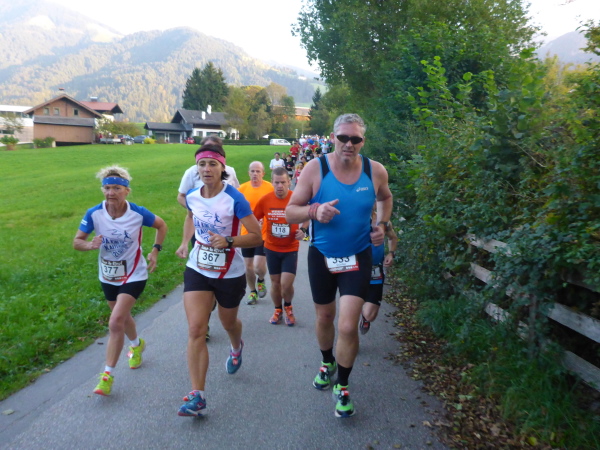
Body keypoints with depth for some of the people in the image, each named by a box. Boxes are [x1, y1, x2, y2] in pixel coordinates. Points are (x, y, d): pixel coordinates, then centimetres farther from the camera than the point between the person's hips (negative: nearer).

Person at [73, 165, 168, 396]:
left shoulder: (138, 213, -19)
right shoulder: (94, 214, -15)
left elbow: (161, 225, 0)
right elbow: (76, 241, -8)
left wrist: (155, 250, -9)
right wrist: (90, 245, -30)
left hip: (134, 276, -4)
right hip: (108, 277, 4)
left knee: (116, 322, -15)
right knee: (122, 317, 23)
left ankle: (107, 375, 0)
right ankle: (136, 345, 55)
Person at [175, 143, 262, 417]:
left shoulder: (234, 199, -19)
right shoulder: (192, 197, -4)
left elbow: (256, 237, -17)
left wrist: (228, 241, -31)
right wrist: (185, 242, 7)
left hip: (229, 273, -3)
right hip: (197, 270, 3)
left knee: (228, 323, 20)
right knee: (195, 330, -8)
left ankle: (236, 348, 58)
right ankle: (197, 396, -3)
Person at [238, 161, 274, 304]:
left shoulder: (270, 188, -9)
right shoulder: (242, 188, -1)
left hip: (263, 234, -3)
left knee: (258, 266, -11)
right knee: (248, 266, 12)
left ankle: (261, 281, 24)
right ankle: (253, 292, 34)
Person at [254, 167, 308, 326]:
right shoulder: (265, 199, -8)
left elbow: (307, 217, 4)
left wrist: (303, 230, -13)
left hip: (291, 248, -2)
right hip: (271, 248, 2)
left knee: (286, 283, -9)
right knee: (275, 282, 13)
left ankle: (288, 307, 24)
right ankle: (277, 310, 39)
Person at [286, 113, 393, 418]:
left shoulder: (375, 171, -8)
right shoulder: (315, 168, -13)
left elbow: (385, 198, 15)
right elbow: (290, 212, -11)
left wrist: (382, 224, -1)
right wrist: (314, 211, -30)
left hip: (357, 258, 0)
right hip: (321, 256, 1)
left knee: (348, 327, -9)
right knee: (324, 317, 19)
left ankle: (342, 387, 16)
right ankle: (327, 363, 49)